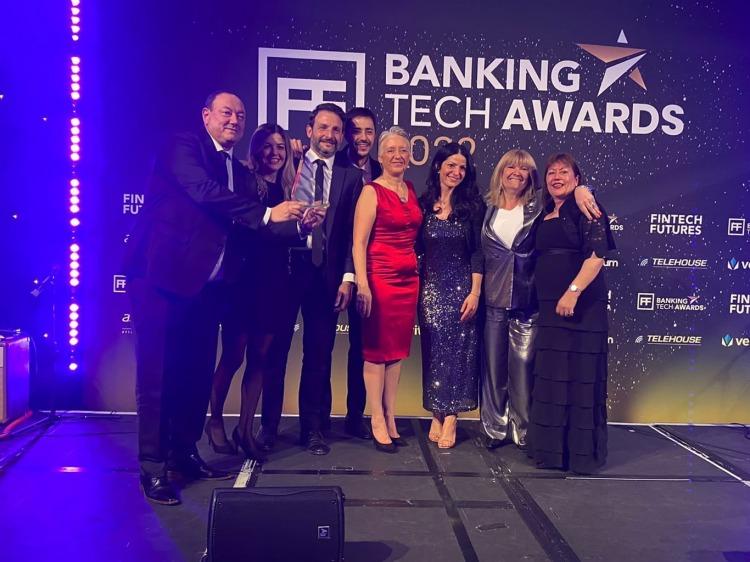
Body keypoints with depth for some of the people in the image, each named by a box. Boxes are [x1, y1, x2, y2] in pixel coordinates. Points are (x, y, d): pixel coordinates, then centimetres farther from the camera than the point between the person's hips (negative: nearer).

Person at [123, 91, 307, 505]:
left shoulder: (237, 169, 17)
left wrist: (298, 224, -1)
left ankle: (183, 452, 26)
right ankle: (152, 466, 6)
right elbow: (205, 192, -21)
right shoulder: (183, 148, -4)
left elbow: (251, 228, 11)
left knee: (197, 371, 11)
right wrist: (266, 213, -22)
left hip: (206, 282, 7)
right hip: (163, 274, -7)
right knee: (158, 372, -3)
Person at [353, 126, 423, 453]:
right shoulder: (372, 192, -6)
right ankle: (378, 423, 9)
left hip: (408, 278, 6)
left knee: (398, 349, 10)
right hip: (380, 278, -6)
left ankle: (391, 419, 19)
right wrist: (362, 284, -21)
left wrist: (418, 272, 10)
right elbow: (358, 243, -12)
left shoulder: (411, 190, 12)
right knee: (377, 350, 1)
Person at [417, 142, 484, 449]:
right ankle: (437, 416, 12)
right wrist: (414, 287, 3)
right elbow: (416, 248, 8)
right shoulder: (423, 204, 6)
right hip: (430, 286, 2)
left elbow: (478, 252, -2)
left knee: (458, 349, -1)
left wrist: (475, 292, -9)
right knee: (434, 350, 4)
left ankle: (450, 418, 5)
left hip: (461, 286, -2)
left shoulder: (473, 205, 1)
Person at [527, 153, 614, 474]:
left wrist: (573, 291, -23)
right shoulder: (545, 216, 17)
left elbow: (597, 254, -15)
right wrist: (544, 302, 14)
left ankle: (582, 453, 7)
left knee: (580, 376, -3)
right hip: (550, 307, 8)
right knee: (550, 376, 12)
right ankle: (553, 448, 24)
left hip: (581, 306, -8)